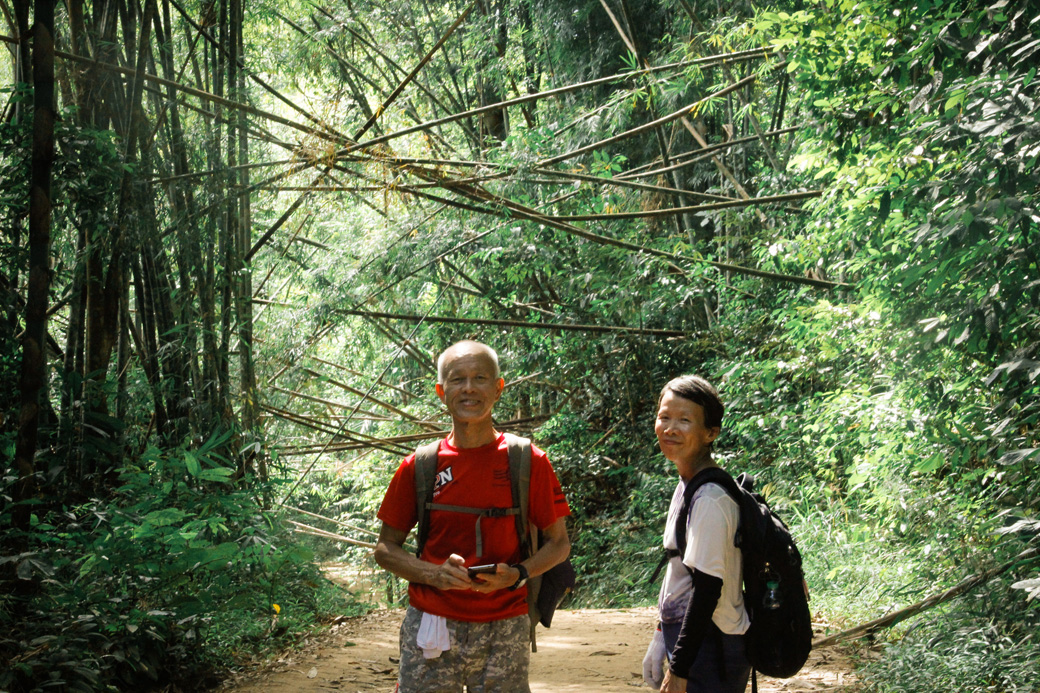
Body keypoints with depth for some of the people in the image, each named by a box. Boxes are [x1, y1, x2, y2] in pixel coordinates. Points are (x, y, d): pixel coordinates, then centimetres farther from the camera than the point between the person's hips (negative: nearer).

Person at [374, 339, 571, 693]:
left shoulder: (529, 462, -1)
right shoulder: (419, 466, 1)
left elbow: (559, 543, 6)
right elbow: (385, 548, 7)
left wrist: (517, 574, -12)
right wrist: (434, 574, -11)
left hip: (504, 632, 0)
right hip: (431, 629, 1)